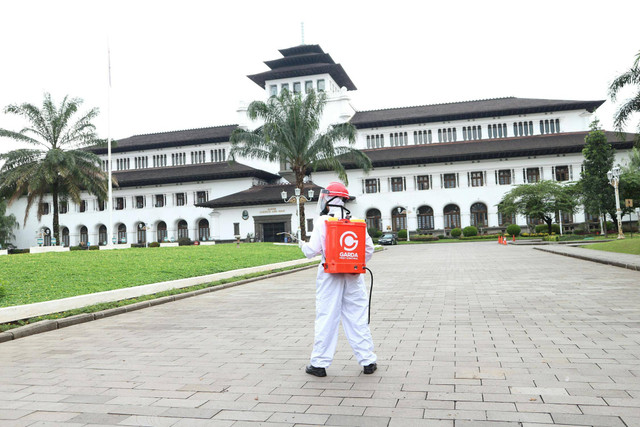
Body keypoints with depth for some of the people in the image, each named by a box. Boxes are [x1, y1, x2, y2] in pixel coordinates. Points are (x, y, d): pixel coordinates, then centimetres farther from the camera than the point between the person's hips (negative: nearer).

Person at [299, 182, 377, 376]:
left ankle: (319, 363, 11)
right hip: (353, 276, 3)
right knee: (357, 318, 9)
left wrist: (302, 244, 12)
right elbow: (369, 247, 3)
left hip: (330, 276, -3)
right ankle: (367, 361, 15)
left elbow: (312, 250, -9)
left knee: (326, 318, 4)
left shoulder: (322, 222, -7)